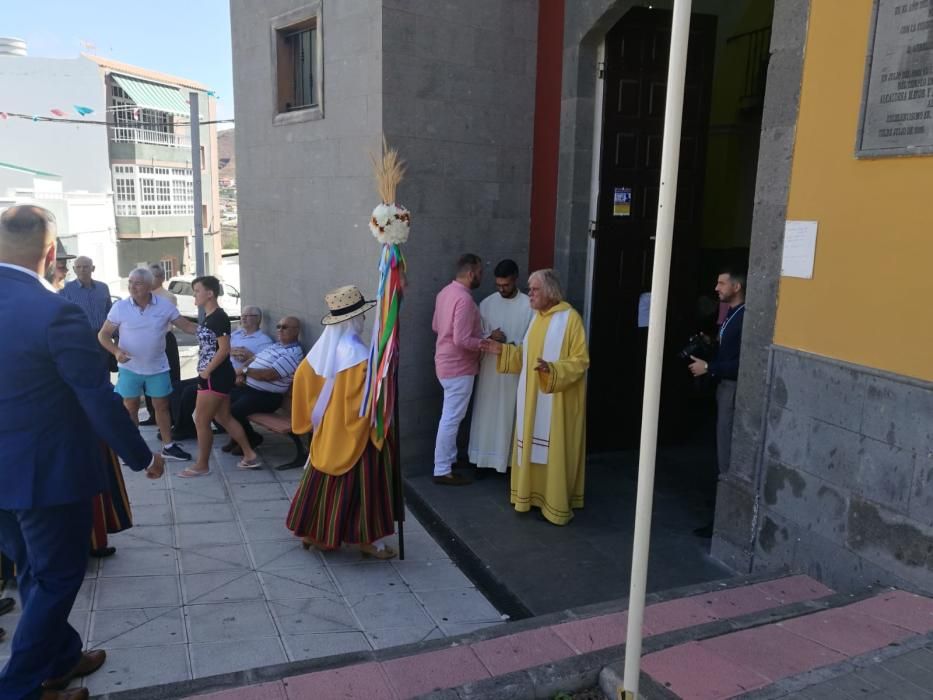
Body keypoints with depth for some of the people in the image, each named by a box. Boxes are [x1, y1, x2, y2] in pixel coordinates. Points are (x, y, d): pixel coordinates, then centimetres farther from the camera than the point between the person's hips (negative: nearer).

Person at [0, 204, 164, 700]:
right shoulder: (56, 312, -22)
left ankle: (60, 657, 38)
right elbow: (100, 401, -20)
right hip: (48, 471, -7)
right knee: (57, 577, 10)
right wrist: (143, 458, -7)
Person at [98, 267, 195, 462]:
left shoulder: (164, 306, -7)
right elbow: (103, 334, -4)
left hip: (158, 367, 1)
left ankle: (168, 446, 20)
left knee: (162, 406, 9)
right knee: (130, 408, 9)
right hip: (130, 368, -1)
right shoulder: (120, 307, -9)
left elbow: (186, 325, -2)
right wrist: (116, 351, -22)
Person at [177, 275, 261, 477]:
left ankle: (202, 465, 14)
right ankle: (250, 456, 21)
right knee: (224, 418, 15)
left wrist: (206, 372, -17)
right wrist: (205, 372, 13)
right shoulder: (209, 317, 13)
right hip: (216, 376, 10)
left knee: (201, 421, 1)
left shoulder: (219, 317, -17)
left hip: (215, 377, -10)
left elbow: (224, 349, -22)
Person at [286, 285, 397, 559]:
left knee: (323, 480, 18)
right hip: (354, 432, -7)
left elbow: (301, 380, 9)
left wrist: (315, 418, 17)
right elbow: (368, 398, -23)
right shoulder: (357, 354, -22)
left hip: (327, 431, 8)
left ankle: (311, 532, 28)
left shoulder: (322, 347, 1)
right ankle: (368, 541, 12)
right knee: (358, 483, 2)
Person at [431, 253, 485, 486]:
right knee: (451, 419, -2)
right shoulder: (464, 299, -23)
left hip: (447, 363, 10)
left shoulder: (446, 292, 7)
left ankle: (449, 458, 33)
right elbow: (462, 340, -27)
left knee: (451, 416, 20)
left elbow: (436, 326, 17)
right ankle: (442, 471, 6)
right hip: (459, 367, -10)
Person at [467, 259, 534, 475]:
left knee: (512, 416, 5)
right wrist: (490, 338, -17)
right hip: (490, 368, 2)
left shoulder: (529, 305, -5)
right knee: (486, 415, 6)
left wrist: (510, 345, -20)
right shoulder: (486, 304, 3)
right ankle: (483, 460, 17)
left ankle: (512, 461, 17)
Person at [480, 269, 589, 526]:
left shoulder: (570, 318, -14)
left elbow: (580, 360, -17)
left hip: (557, 400, -8)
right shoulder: (537, 317, 11)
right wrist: (502, 350, 6)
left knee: (554, 450, -1)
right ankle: (533, 494, 26)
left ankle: (557, 505, 10)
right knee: (533, 446, 13)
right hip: (533, 397, 8)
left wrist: (552, 369, -31)